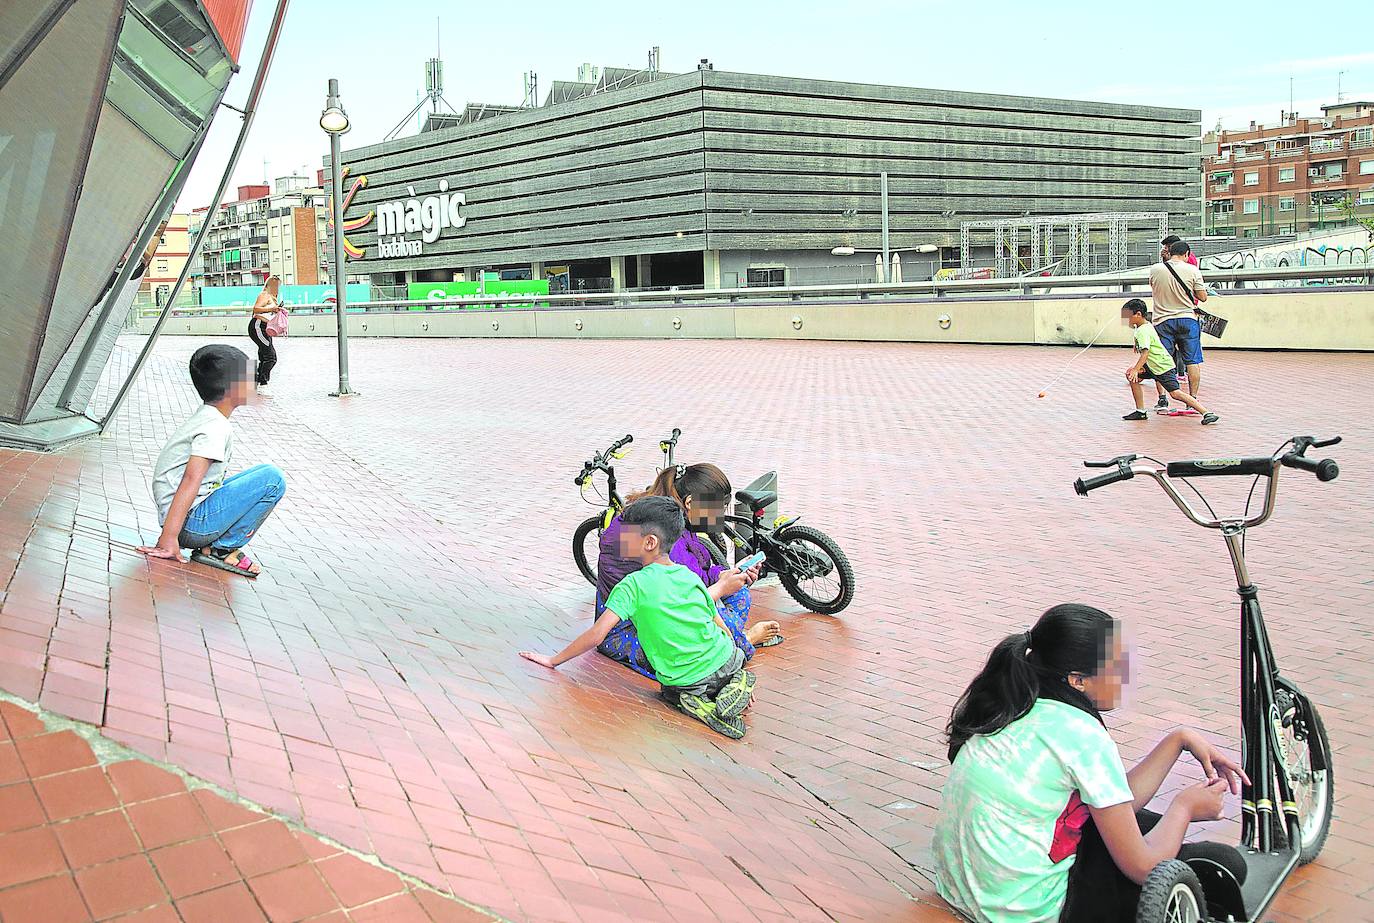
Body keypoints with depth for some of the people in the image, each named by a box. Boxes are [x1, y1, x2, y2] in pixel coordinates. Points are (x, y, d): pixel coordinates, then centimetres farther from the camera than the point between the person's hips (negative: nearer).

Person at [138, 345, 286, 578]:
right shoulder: (217, 427, -15)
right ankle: (221, 549, -8)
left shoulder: (203, 417, 15)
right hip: (192, 523, -10)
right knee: (272, 479, -15)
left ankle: (212, 544, 8)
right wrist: (169, 538, -29)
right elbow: (191, 480, -24)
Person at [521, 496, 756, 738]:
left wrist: (553, 660, -3)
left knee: (671, 693, 32)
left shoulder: (633, 585, -9)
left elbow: (596, 635, -13)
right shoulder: (691, 576, 6)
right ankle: (736, 684, 5)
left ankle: (693, 703, -1)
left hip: (685, 681, -3)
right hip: (728, 663, 3)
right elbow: (723, 629, 10)